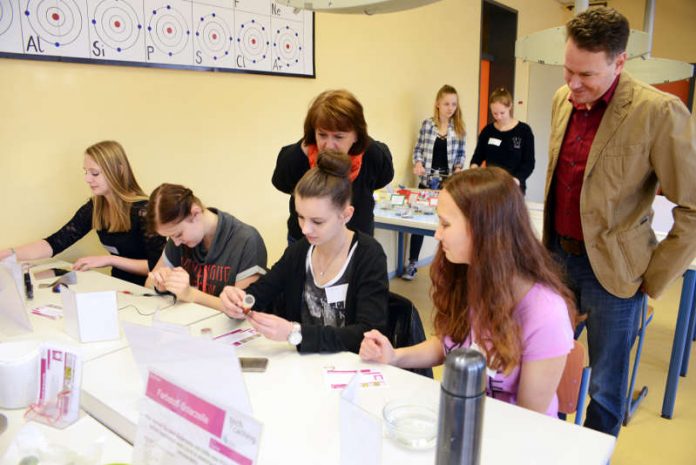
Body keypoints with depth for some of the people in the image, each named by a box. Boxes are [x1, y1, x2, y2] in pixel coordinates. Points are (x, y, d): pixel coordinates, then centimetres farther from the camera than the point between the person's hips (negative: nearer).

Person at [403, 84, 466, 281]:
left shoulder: (459, 127, 3)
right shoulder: (427, 124, 0)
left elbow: (461, 153, 7)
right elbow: (418, 149, 5)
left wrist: (459, 167, -11)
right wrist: (417, 163, -14)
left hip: (449, 181, 1)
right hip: (427, 179, -1)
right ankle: (412, 263, 9)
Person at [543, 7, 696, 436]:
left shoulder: (659, 113, -16)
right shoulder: (562, 99, 4)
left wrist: (653, 280, -10)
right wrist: (548, 243, 15)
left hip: (610, 270, -5)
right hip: (557, 256, 6)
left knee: (605, 389, 10)